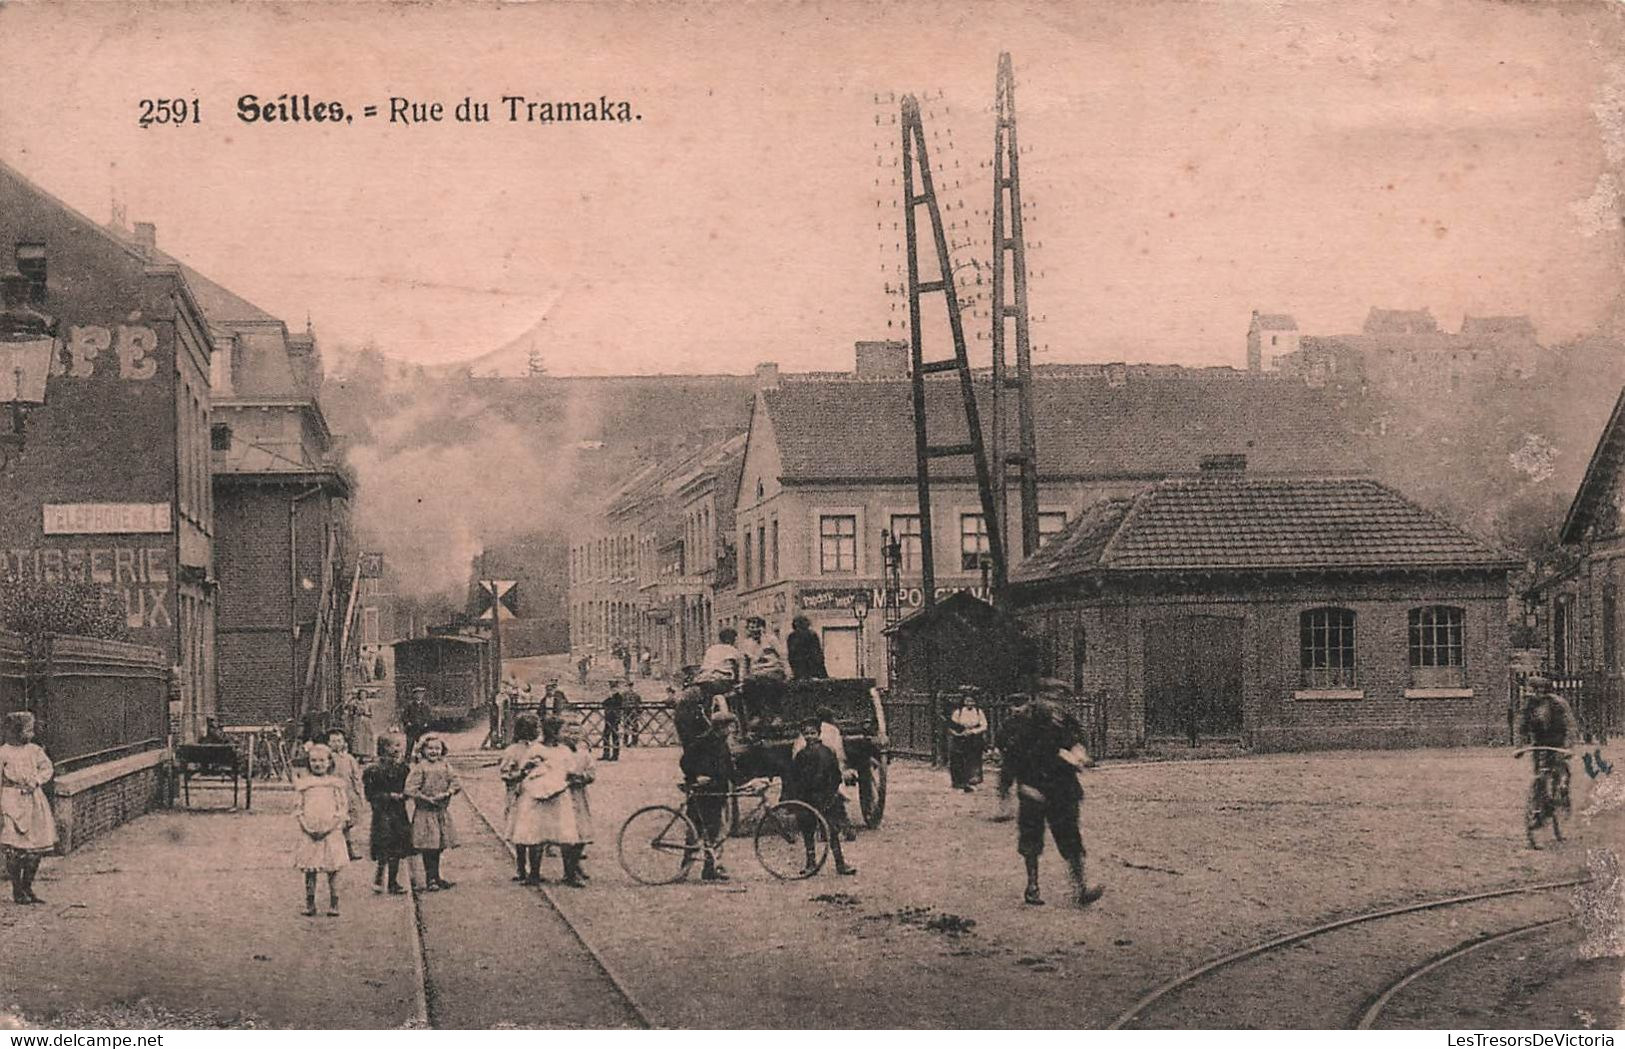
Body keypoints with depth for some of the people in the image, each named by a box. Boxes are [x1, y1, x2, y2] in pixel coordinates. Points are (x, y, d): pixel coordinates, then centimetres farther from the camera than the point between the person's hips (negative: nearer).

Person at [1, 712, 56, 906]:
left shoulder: (34, 750, 9)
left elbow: (47, 768, 10)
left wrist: (36, 780, -11)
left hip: (34, 801, 5)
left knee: (36, 849, 5)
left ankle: (28, 888, 19)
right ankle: (17, 892, 6)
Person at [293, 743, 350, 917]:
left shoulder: (336, 783, 2)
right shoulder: (304, 783, 8)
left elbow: (342, 810, -2)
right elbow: (300, 808, 5)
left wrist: (328, 827, -13)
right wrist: (307, 827, -9)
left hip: (331, 832, -2)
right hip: (309, 833, 2)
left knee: (332, 869, 1)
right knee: (309, 870, 4)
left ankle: (333, 904, 8)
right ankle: (310, 904, 12)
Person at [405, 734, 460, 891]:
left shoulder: (445, 766, 6)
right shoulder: (420, 767, -10)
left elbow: (455, 782, 2)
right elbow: (410, 789, -16)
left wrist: (447, 793, -16)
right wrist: (427, 798, -19)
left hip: (442, 811, 5)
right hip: (425, 812, -5)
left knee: (438, 847, 13)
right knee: (428, 848, -3)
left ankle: (436, 878, 24)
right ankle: (430, 880, 5)